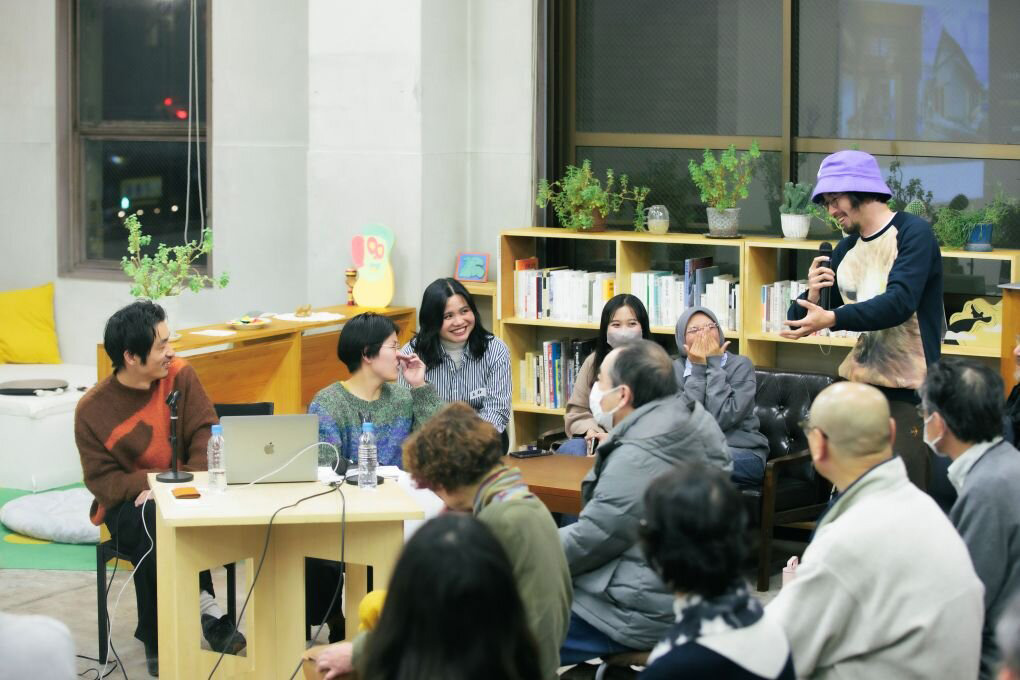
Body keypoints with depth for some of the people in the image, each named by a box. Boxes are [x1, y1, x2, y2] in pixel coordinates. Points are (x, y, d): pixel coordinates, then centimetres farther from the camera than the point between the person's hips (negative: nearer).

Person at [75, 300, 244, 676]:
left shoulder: (179, 374, -5)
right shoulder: (92, 409, -10)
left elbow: (205, 433, -7)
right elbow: (101, 480, -9)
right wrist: (151, 483, -26)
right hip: (129, 505, -2)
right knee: (153, 523, -35)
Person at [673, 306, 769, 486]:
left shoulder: (740, 365, -2)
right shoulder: (675, 370, 5)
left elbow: (722, 419, -17)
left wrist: (714, 364, -12)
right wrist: (698, 368, -12)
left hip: (743, 453, -3)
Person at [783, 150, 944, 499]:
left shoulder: (913, 233, -7)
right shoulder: (846, 249, 11)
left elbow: (899, 303, -22)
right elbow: (802, 319, 13)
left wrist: (832, 318, -31)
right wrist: (812, 297, -10)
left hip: (909, 391, -6)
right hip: (859, 385, 6)